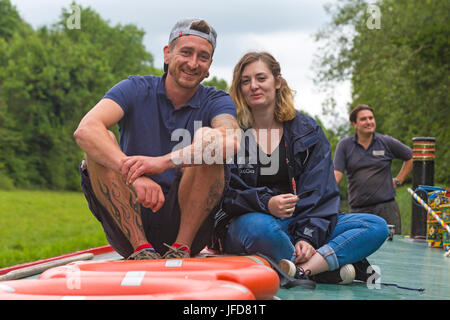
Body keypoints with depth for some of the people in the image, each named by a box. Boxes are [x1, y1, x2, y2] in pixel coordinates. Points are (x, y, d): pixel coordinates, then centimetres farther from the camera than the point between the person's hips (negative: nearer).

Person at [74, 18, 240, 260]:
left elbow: (231, 140, -25)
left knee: (206, 137, -21)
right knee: (102, 143, -20)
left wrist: (164, 162, -39)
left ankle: (181, 247, -20)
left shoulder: (216, 102, 2)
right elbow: (85, 130, -20)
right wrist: (134, 173, -37)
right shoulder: (136, 90, 1)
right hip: (129, 222, 1)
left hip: (188, 222, 0)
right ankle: (141, 249, -24)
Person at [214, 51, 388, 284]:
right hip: (245, 221, -3)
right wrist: (265, 203, -26)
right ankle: (330, 267, -25)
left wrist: (308, 236, -15)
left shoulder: (308, 130, 9)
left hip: (297, 224, 4)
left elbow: (321, 192, 1)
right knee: (259, 226, -41)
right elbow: (225, 192, -8)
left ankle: (301, 269, -35)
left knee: (376, 226, -16)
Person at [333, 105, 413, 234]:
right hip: (358, 209, 0)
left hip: (386, 207, 0)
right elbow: (337, 173, -4)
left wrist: (398, 181, 11)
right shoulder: (344, 145, 5)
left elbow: (410, 157, 19)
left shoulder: (387, 142, 5)